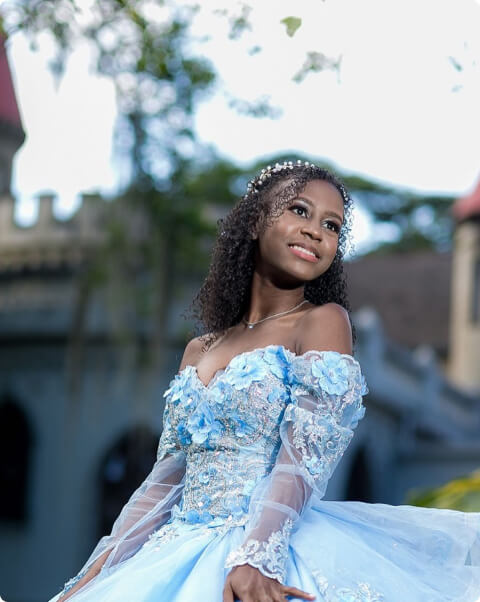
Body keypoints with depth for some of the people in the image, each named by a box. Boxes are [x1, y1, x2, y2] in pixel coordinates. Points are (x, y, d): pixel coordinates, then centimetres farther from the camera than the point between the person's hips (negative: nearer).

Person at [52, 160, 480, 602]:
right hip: (180, 556, 5)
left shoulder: (325, 321, 0)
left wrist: (253, 559, -24)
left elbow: (305, 461, -12)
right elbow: (167, 478, 15)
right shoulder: (199, 350, 16)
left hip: (269, 551, -5)